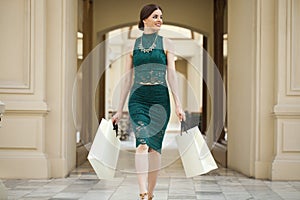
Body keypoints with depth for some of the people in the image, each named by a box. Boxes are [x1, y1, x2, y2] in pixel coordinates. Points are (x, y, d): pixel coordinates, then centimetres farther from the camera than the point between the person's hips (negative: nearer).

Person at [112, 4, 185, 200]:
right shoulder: (133, 46, 12)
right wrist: (120, 109, 12)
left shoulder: (166, 43, 8)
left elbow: (172, 74, 1)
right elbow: (127, 79, 13)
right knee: (142, 142, -18)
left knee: (155, 145, 0)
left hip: (160, 97, 0)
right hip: (138, 97, 0)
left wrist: (178, 104, -8)